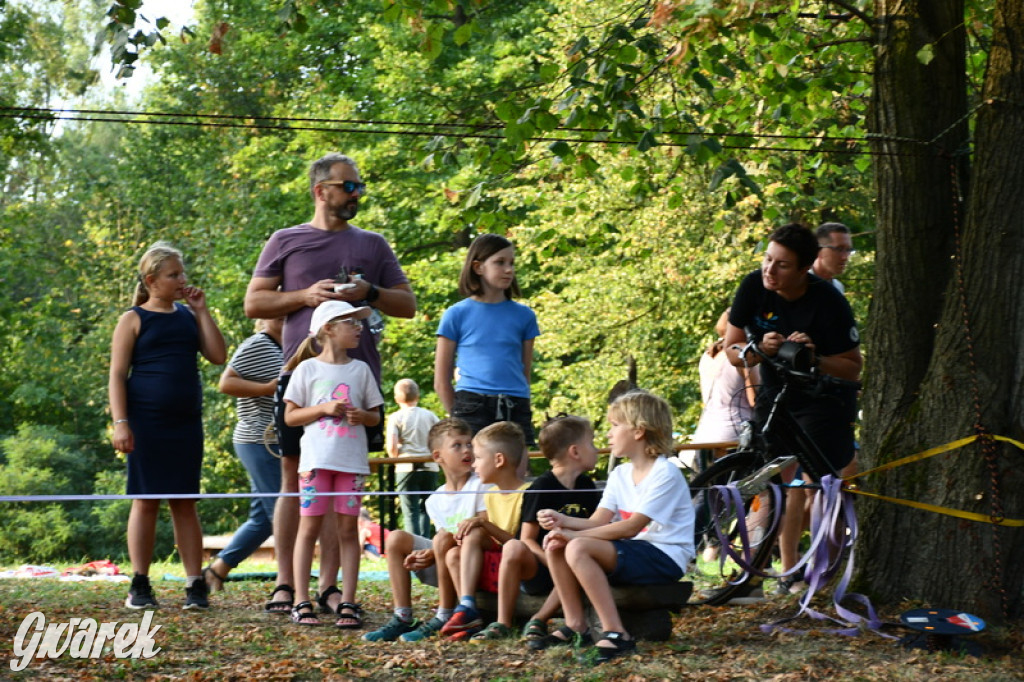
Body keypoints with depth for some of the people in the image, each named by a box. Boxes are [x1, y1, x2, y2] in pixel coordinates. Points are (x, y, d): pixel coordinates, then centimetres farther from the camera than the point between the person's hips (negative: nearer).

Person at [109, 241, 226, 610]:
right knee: (146, 501, 1)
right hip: (147, 422, -4)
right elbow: (117, 375, -4)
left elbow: (218, 356, 2)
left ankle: (196, 585, 6)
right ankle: (140, 586, 8)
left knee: (185, 503, 6)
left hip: (186, 422, 4)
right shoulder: (134, 320, -1)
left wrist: (201, 310, 0)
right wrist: (120, 423, -14)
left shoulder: (188, 316, 12)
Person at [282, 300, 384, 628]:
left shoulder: (360, 369, 11)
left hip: (352, 459, 2)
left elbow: (376, 415, 15)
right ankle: (301, 603, 0)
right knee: (309, 526, -2)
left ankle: (348, 603, 3)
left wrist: (362, 416, -7)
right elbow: (290, 416, 2)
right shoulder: (308, 368, 3)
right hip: (316, 458, -2)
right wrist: (325, 409, -12)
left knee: (348, 528, 2)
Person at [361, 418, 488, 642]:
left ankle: (444, 618, -24)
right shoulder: (435, 501, 11)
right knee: (396, 538, -6)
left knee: (443, 539, -32)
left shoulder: (480, 486, -5)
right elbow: (446, 542, 8)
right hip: (444, 568, 6)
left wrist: (435, 553, -22)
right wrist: (425, 556, -16)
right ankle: (402, 618, -11)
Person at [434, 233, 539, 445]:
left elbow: (525, 373, 15)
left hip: (516, 411, 2)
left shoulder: (523, 316, 11)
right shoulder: (457, 315, 4)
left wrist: (521, 409, 7)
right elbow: (442, 381, 5)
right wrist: (459, 417, 2)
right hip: (472, 409, -2)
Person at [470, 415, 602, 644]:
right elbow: (527, 539, -10)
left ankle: (539, 620, -20)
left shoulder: (587, 487, 12)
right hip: (536, 568, -4)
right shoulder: (542, 488, -7)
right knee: (513, 548, -35)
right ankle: (502, 623, -24)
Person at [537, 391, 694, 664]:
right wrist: (563, 521, -17)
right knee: (554, 545, -4)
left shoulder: (665, 473, -14)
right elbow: (598, 521, 2)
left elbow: (631, 528, -21)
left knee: (578, 548, -28)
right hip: (631, 552, 9)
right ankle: (575, 625, 1)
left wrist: (575, 534, -22)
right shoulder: (620, 474, 12)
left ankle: (615, 633, -27)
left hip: (665, 558, -9)